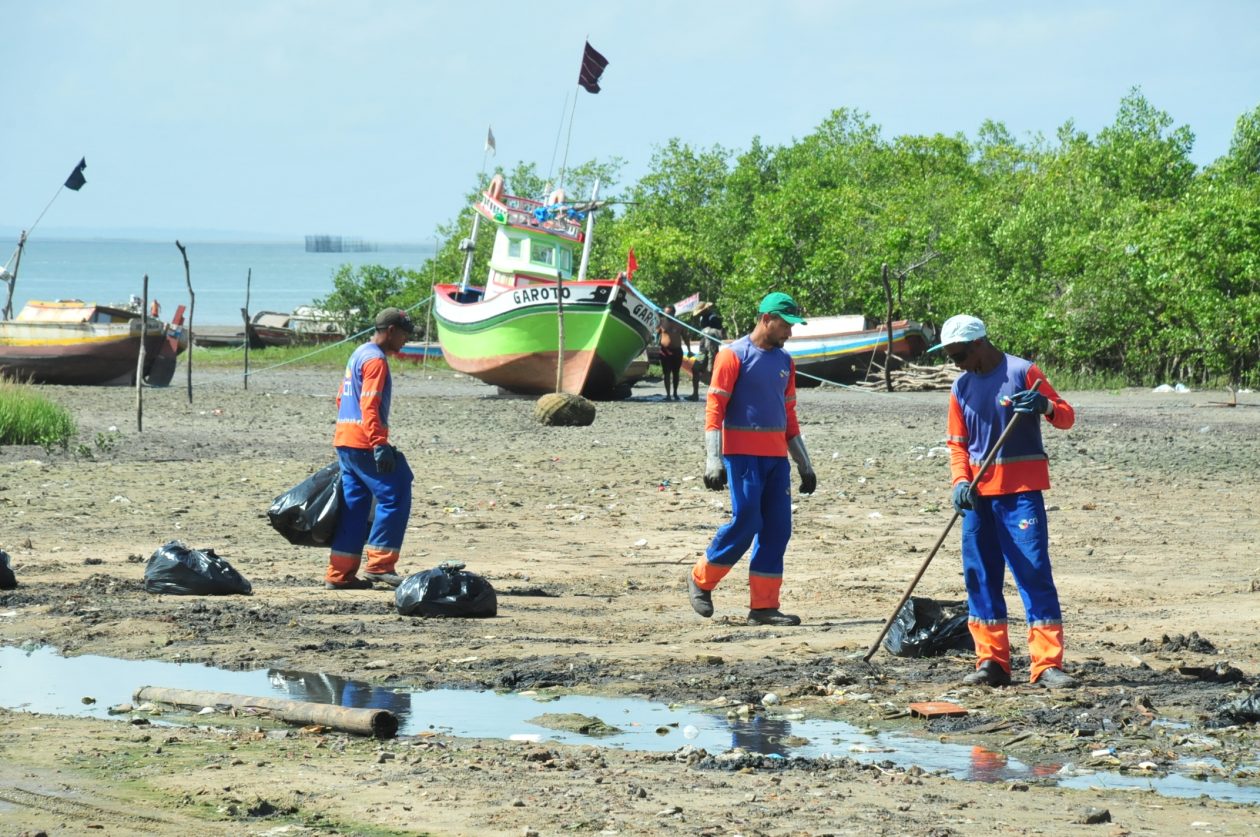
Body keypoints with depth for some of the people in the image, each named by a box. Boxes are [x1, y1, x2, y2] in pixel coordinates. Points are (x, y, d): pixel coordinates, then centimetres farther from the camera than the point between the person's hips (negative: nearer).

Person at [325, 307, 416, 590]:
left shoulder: (358, 354, 20)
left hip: (344, 440, 10)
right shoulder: (375, 360, -11)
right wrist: (380, 445, -25)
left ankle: (339, 574, 9)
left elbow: (342, 399, 25)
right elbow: (369, 407, -20)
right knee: (395, 497, -8)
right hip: (363, 443, -10)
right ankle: (379, 564, -12)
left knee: (354, 505, 10)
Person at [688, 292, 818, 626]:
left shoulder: (784, 360, 15)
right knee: (746, 521, -13)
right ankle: (701, 579, 8)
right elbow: (714, 407, -9)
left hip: (776, 456, 7)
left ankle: (764, 607, 5)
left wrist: (804, 465, 20)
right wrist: (713, 461, -17)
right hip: (742, 453, -7)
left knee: (777, 528, 1)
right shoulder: (734, 355, -4)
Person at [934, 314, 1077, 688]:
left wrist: (1046, 406, -27)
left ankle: (1047, 664, -11)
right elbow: (957, 443, 14)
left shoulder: (1022, 372, -4)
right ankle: (991, 661, 11)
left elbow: (1067, 417, -4)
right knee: (979, 575, 5)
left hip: (1020, 491, -6)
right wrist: (960, 481, -5)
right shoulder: (962, 387, 11)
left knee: (1034, 572, -9)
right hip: (978, 493, 6)